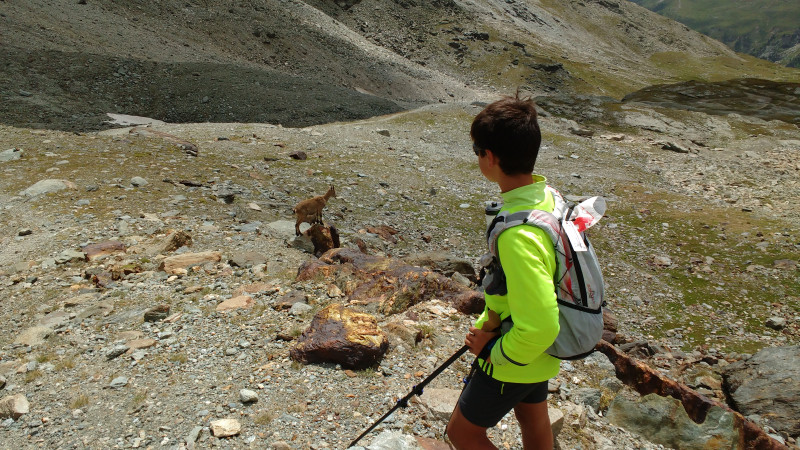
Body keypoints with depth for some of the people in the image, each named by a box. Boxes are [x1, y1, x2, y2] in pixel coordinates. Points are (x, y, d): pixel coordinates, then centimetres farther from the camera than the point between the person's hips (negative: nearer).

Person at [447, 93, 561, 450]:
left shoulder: (518, 236, -39)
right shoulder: (545, 196, -8)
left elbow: (539, 327, -35)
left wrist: (493, 349, -17)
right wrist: (484, 323, 5)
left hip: (513, 362, -8)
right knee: (533, 419, 29)